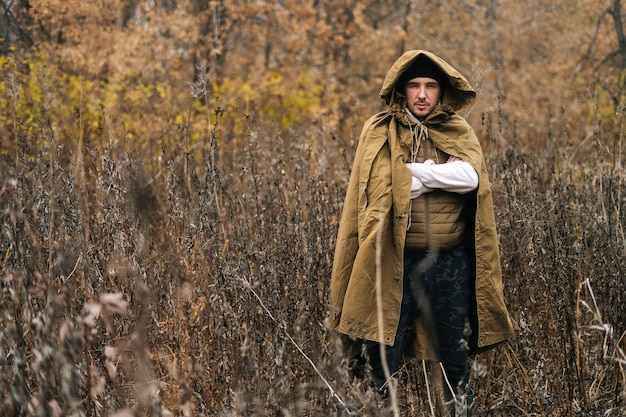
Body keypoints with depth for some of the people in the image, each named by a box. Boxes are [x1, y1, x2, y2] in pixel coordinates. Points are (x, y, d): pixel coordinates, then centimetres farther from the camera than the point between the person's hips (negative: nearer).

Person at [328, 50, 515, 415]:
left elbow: (470, 177, -13)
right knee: (383, 363, 2)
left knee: (456, 361, 12)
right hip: (398, 263, -2)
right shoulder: (380, 133, 1)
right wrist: (441, 173, -10)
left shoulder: (459, 132, 6)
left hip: (451, 263, 2)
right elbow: (378, 192, -12)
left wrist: (411, 170, -12)